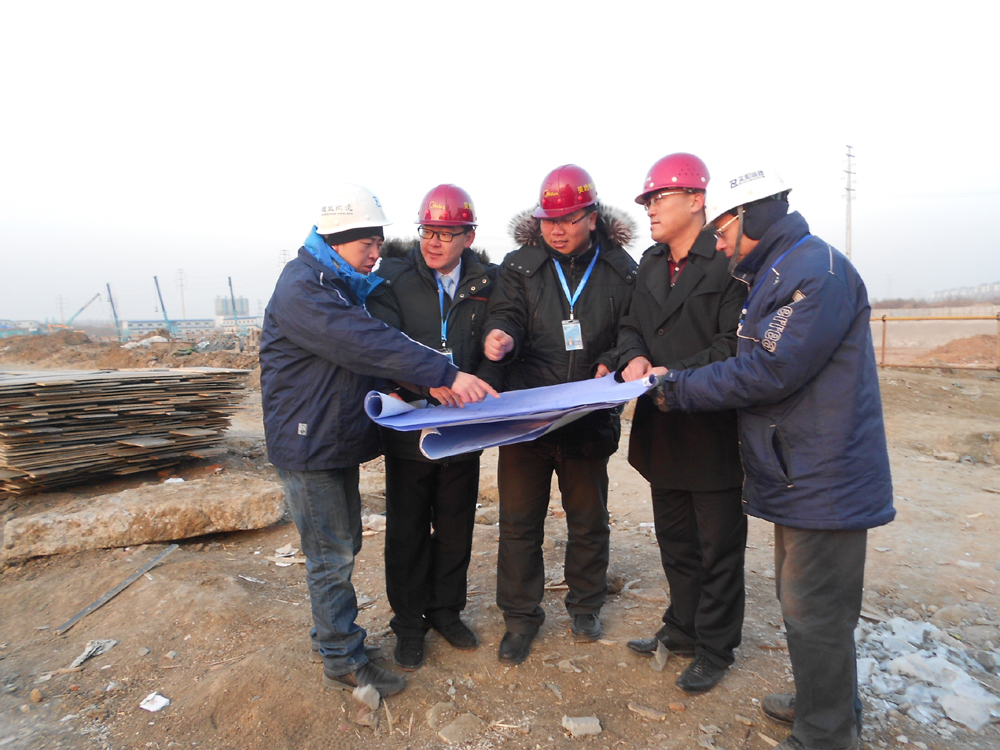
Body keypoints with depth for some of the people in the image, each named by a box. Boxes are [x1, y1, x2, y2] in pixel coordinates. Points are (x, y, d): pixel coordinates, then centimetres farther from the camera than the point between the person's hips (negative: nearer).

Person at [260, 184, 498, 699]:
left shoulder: (347, 285, 12)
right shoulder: (301, 289, -20)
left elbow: (367, 347, 12)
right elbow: (367, 345, -32)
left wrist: (428, 380, -3)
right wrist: (445, 374, -36)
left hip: (340, 441, 9)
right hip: (307, 444, -9)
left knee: (344, 545, 18)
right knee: (331, 556, 2)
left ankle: (332, 634, 36)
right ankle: (343, 662, 17)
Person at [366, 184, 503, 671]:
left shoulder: (487, 283, 2)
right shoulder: (393, 278, -4)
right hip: (409, 430, -2)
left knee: (456, 529, 16)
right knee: (407, 531, 12)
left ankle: (446, 610, 38)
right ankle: (409, 625, 31)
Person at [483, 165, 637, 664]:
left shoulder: (620, 271, 2)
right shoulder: (520, 266, 2)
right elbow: (506, 314, -8)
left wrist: (613, 363, -14)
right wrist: (500, 336, -31)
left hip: (589, 419, 1)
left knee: (588, 520, 16)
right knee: (519, 521, 7)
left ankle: (585, 605, 40)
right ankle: (520, 616, 27)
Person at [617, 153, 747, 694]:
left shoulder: (727, 263, -14)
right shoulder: (651, 264, 11)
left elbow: (735, 345, -20)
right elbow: (631, 326, 13)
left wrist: (676, 376, -24)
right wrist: (634, 357, -7)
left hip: (713, 430, -7)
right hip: (663, 428, 8)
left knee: (718, 547, 10)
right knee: (675, 540, 21)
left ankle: (715, 649, 29)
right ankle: (682, 629, 41)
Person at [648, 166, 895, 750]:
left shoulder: (818, 271, -17)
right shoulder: (776, 272, 15)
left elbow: (769, 371, -24)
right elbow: (754, 361, 17)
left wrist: (680, 390, -15)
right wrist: (676, 380, 6)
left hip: (824, 479, -10)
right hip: (800, 476, 10)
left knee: (815, 613, 2)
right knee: (802, 598, 21)